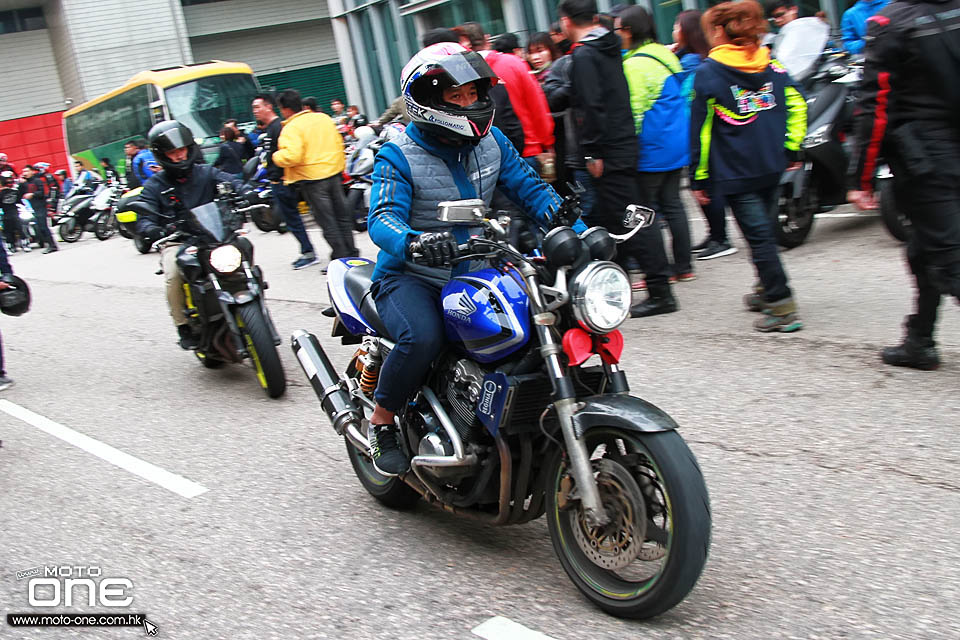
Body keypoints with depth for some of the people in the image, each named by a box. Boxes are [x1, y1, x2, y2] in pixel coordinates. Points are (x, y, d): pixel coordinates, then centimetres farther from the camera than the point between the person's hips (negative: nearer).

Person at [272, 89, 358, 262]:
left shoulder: (291, 128, -14)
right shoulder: (324, 118, 8)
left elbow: (291, 156, -26)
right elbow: (338, 143, 15)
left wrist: (276, 156, -7)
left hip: (311, 178, -7)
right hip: (334, 173, 7)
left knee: (327, 222, 0)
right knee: (342, 216, 15)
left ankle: (341, 258, 3)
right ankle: (352, 254, 22)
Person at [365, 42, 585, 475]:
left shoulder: (491, 141, 5)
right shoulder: (399, 156, -11)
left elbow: (530, 188, 5)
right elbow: (383, 219, -24)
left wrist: (575, 228, -13)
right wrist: (413, 242, -48)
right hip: (409, 277, -5)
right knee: (422, 338, -35)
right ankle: (381, 421, -8)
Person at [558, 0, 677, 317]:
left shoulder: (583, 56, -14)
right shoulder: (611, 47, 14)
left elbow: (591, 107, -22)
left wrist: (592, 153, -18)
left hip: (608, 151, -9)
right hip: (625, 144, 9)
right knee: (605, 218, 18)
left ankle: (660, 292, -2)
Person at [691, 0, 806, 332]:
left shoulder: (707, 72, -8)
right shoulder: (771, 65, 8)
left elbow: (701, 129, -9)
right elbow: (796, 105, 8)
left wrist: (698, 179, -5)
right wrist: (790, 148, 12)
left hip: (735, 171, -6)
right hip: (772, 166, 6)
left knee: (759, 236, -4)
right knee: (765, 228, 20)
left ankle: (783, 307, -5)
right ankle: (768, 290, 34)